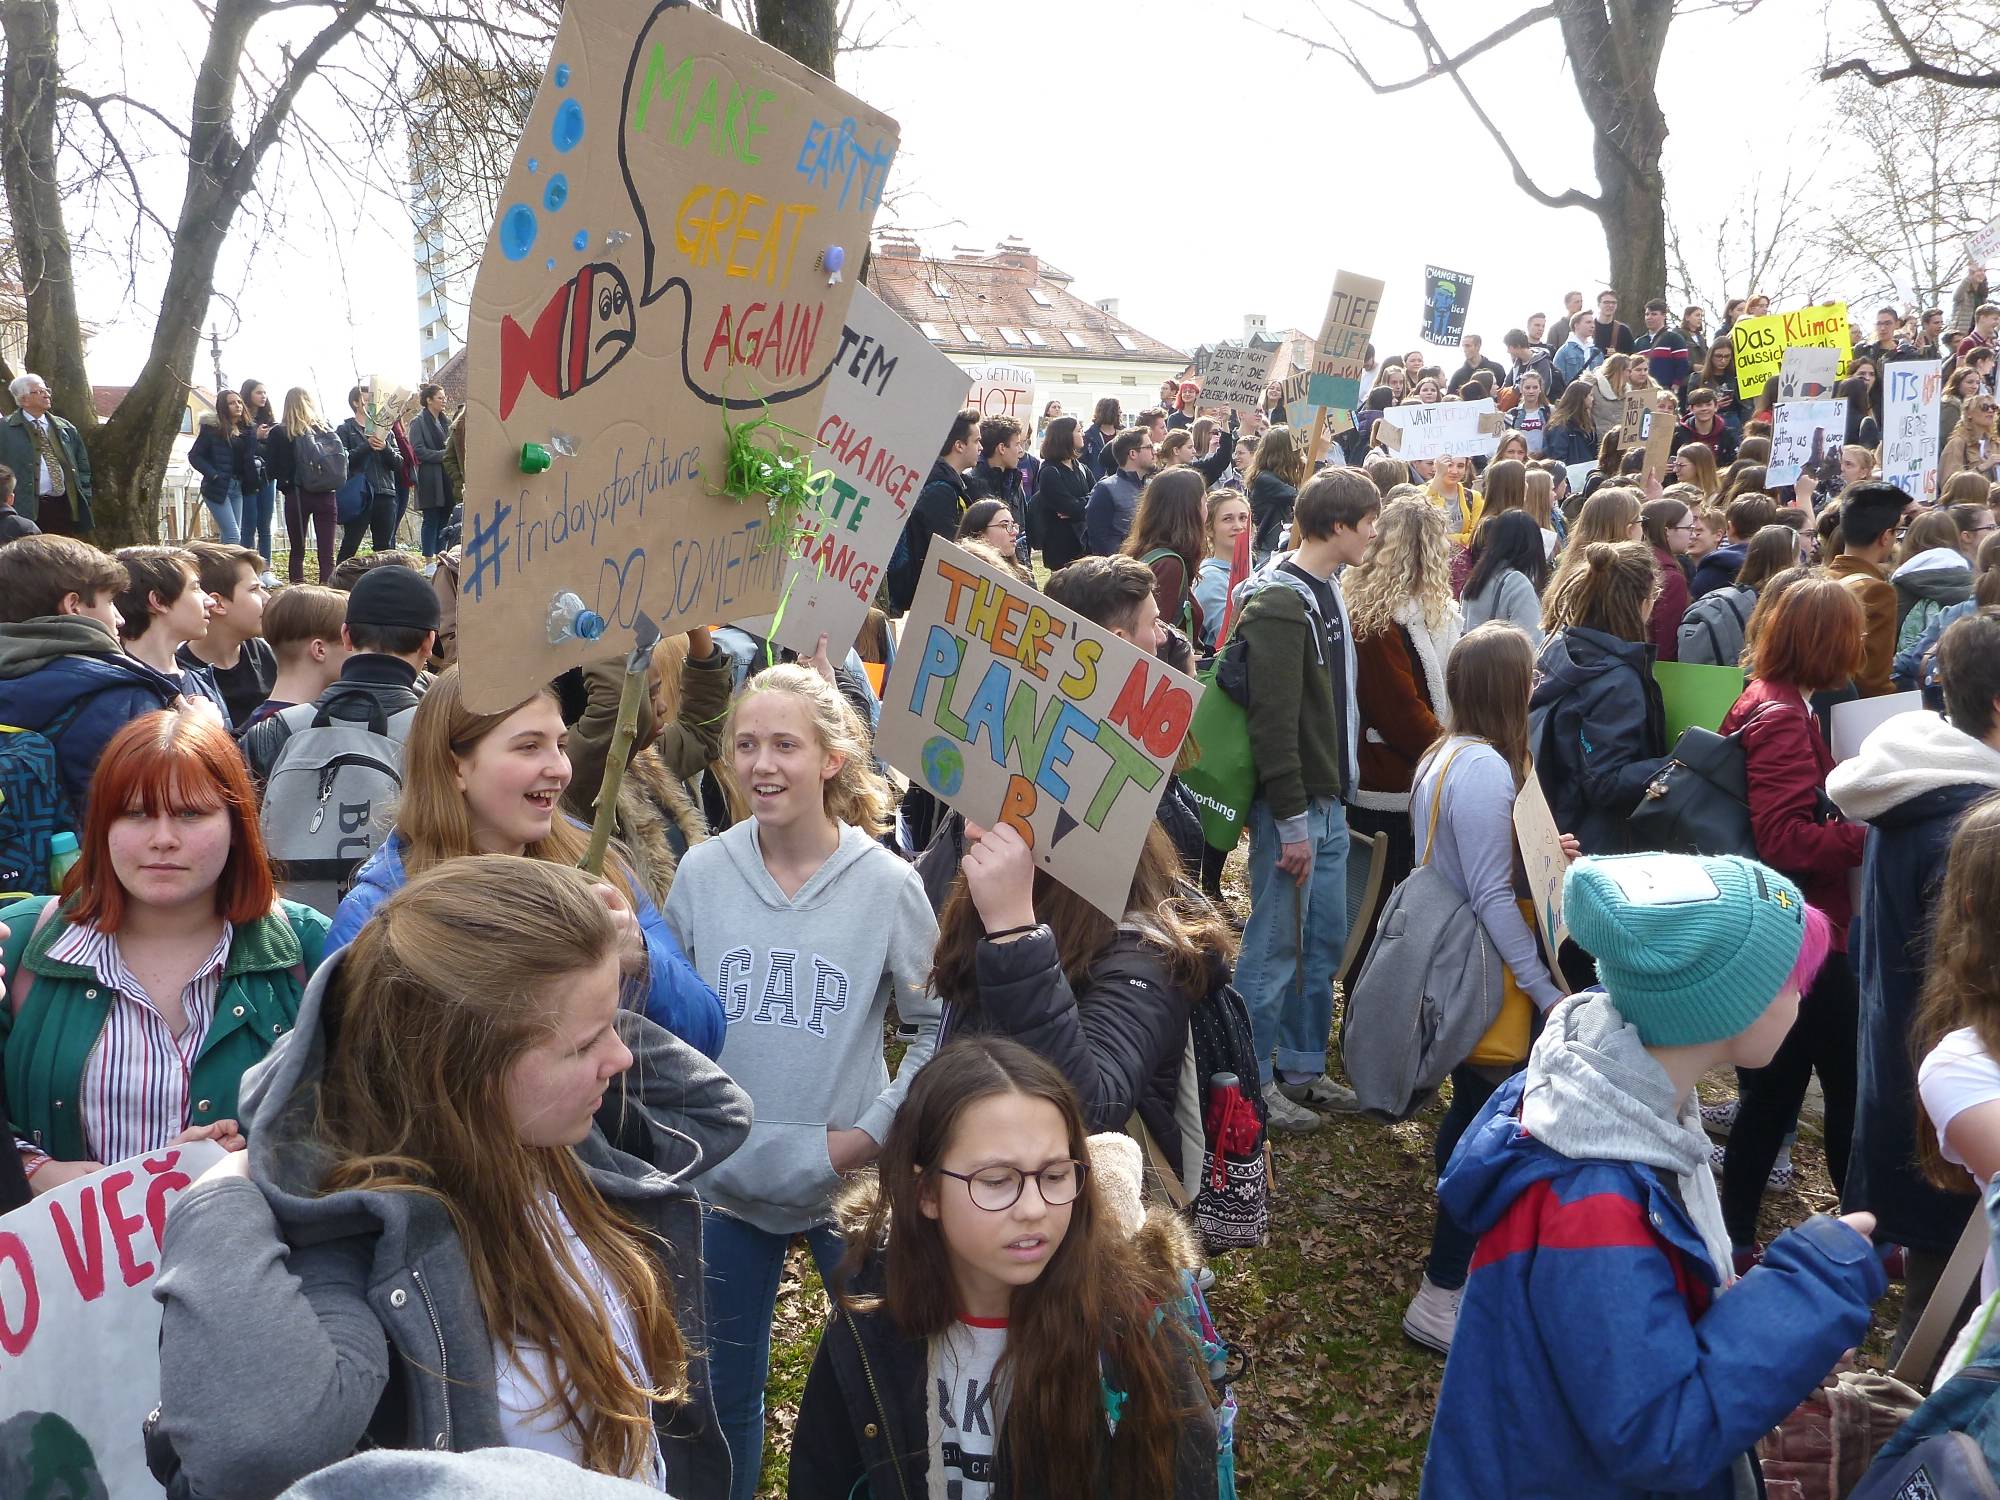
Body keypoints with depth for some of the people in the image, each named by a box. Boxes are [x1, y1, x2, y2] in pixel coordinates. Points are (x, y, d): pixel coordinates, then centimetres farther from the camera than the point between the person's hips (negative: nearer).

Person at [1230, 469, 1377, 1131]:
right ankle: (1252, 1082, 12)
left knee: (1325, 940, 16)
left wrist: (1336, 795, 16)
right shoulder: (1279, 604, -18)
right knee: (1275, 946, 0)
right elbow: (1273, 721, -22)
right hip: (1293, 804, -9)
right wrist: (1291, 820, -22)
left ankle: (1302, 1065, 28)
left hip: (1329, 801, 9)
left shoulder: (1327, 591, 13)